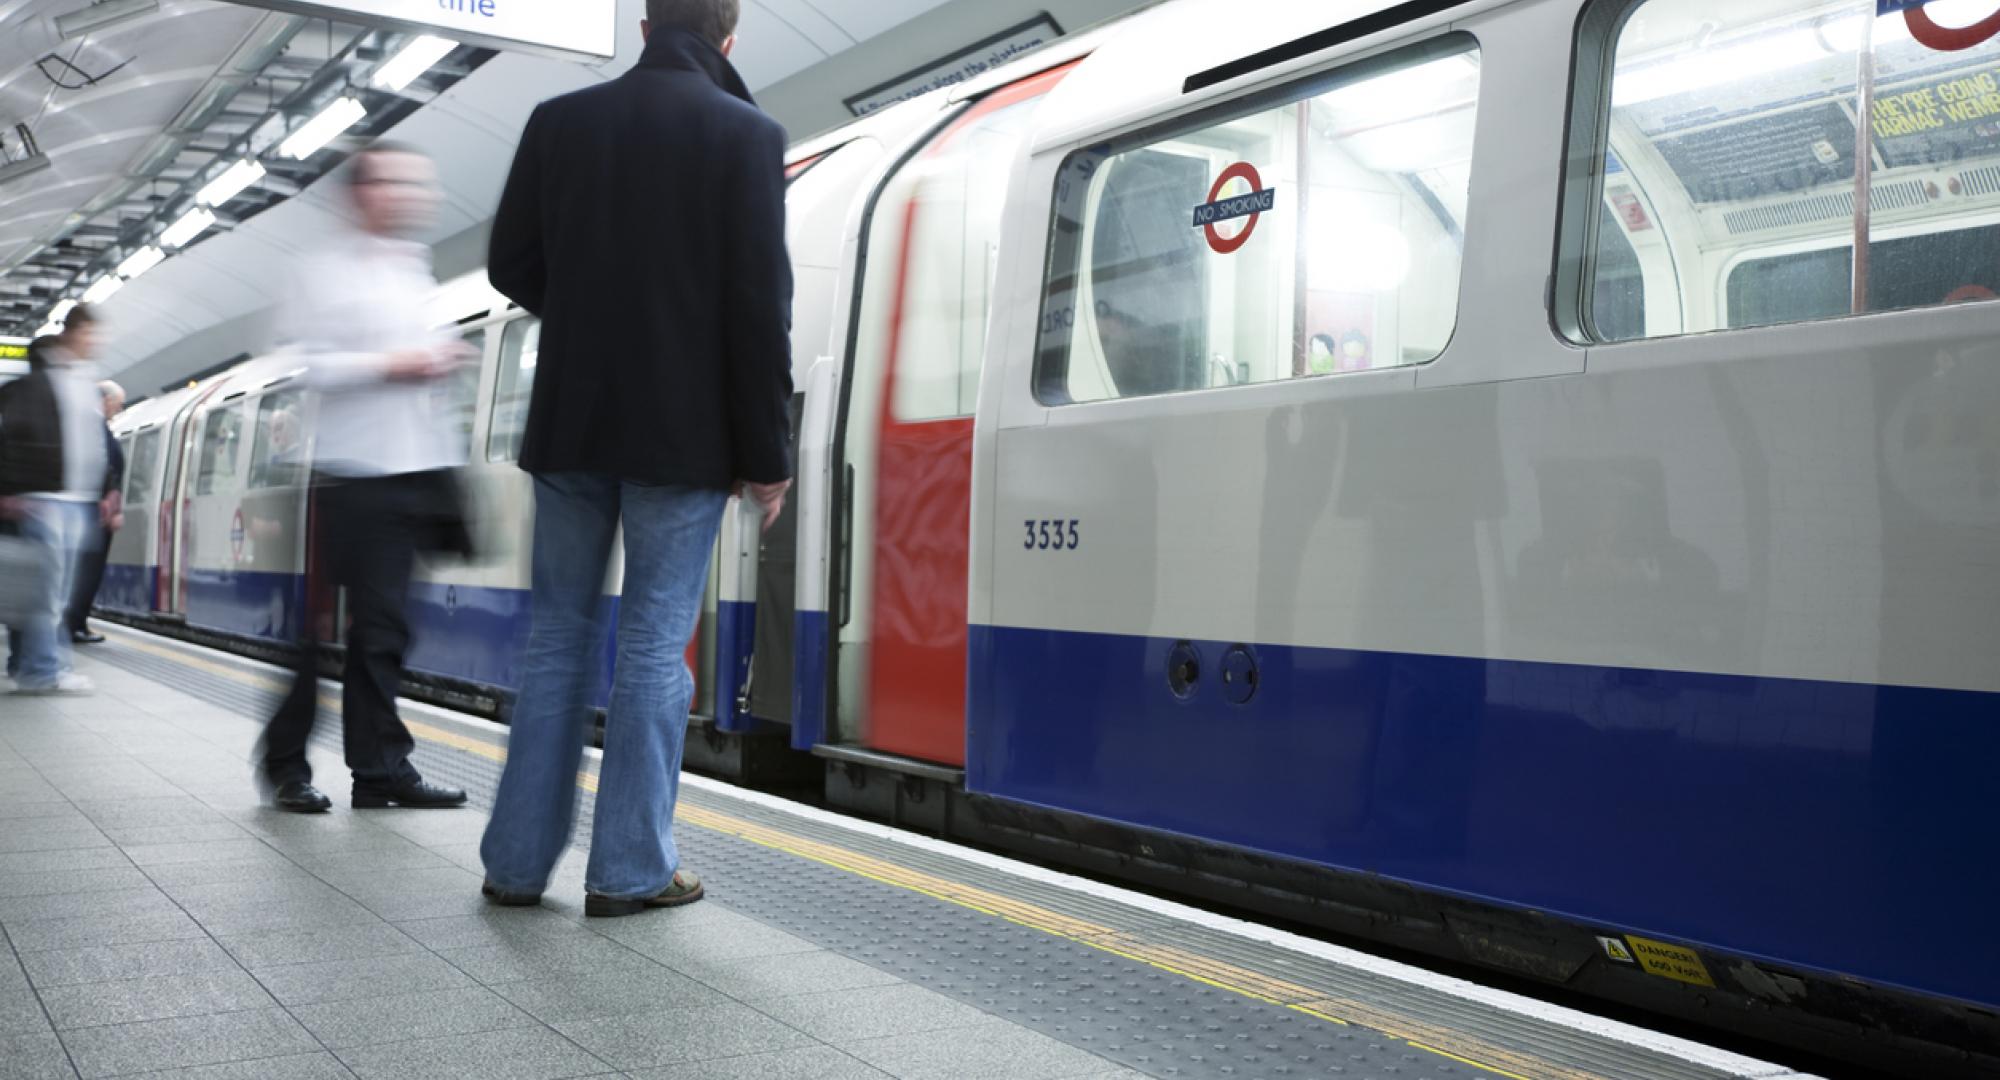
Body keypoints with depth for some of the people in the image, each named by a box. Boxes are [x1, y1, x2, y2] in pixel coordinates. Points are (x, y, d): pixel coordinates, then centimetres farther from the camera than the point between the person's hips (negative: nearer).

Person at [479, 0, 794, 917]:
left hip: (573, 423, 4)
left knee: (558, 635, 12)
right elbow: (759, 306, -11)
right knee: (655, 644, 3)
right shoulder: (745, 134, -7)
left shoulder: (559, 121, 5)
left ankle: (519, 859, 16)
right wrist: (767, 453, -6)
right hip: (684, 433, -3)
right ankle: (631, 868, 8)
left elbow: (512, 267, 8)